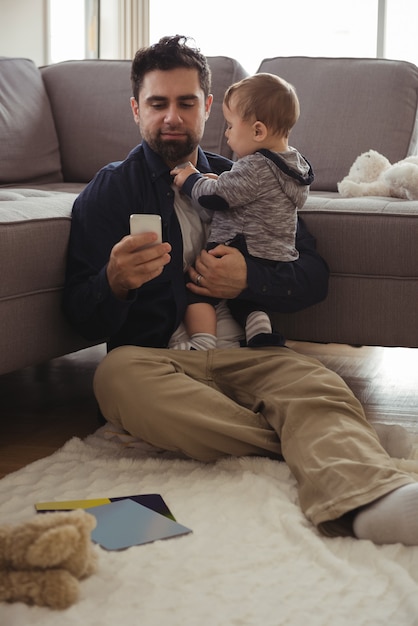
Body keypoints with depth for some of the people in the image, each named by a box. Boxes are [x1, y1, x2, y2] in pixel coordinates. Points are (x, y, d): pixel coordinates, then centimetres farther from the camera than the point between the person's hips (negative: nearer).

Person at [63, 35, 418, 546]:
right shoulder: (108, 191, 13)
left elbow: (314, 275, 16)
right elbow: (81, 317, 3)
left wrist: (250, 280, -6)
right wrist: (114, 283, -22)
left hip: (250, 354, 2)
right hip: (157, 355, -1)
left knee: (319, 388, -31)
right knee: (118, 375, -36)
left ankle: (371, 499, -63)